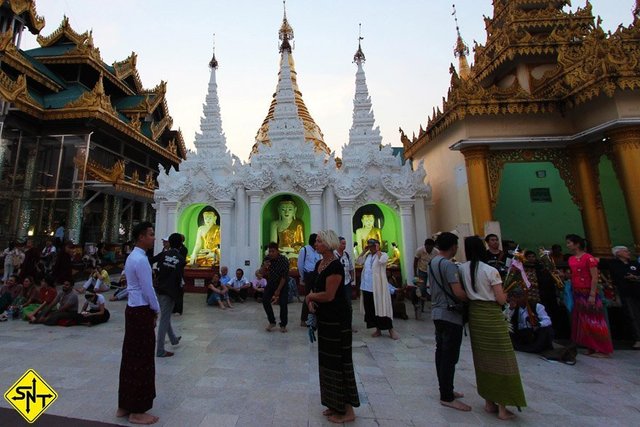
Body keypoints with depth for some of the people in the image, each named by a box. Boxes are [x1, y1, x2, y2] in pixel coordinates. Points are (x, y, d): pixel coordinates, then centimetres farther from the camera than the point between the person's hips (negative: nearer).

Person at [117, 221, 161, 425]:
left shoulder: (132, 257, 12)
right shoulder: (141, 259, -20)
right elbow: (148, 290, -19)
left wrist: (152, 309, 15)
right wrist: (156, 310, -4)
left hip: (133, 310, 10)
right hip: (142, 313, -10)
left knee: (130, 358, 18)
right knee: (142, 361, 2)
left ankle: (124, 406, 32)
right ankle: (137, 411, 17)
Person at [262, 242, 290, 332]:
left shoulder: (284, 260, -27)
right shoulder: (267, 258, -14)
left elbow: (284, 277, -22)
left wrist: (278, 290, -19)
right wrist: (264, 267, -27)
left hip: (282, 283, -4)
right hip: (271, 282, 4)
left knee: (283, 304, -11)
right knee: (265, 300, -8)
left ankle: (283, 325, 9)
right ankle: (272, 322, 9)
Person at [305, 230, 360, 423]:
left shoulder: (335, 266, -21)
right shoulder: (319, 264, 6)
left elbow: (329, 295, -25)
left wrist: (310, 297, -8)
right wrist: (311, 303, -5)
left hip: (337, 319, -9)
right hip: (325, 317, 9)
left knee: (339, 360, 4)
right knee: (328, 359, 18)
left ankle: (347, 410, 23)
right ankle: (335, 405, 35)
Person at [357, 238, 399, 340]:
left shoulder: (383, 255, -5)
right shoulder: (367, 255, 13)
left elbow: (381, 261, -25)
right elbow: (359, 260, 5)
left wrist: (378, 250, -13)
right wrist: (365, 250, 5)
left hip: (378, 288, -6)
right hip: (367, 287, 6)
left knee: (381, 308, -1)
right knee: (370, 309, 12)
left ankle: (391, 330, 14)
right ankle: (378, 329, 26)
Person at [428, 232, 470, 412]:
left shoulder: (432, 262, 9)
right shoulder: (448, 265, -20)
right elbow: (459, 293, -24)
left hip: (437, 312, 9)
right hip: (450, 315, -9)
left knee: (441, 353, 17)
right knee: (450, 356, 1)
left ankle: (446, 389, 31)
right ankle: (447, 397, 12)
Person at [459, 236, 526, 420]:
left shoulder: (462, 269, -3)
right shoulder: (491, 271, -15)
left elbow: (462, 293, 1)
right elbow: (501, 299, -12)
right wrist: (506, 291, 7)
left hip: (474, 314, 5)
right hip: (491, 316, -4)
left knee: (482, 358, 16)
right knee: (500, 359, 9)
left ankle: (489, 402, 29)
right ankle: (503, 407, 19)